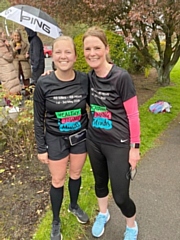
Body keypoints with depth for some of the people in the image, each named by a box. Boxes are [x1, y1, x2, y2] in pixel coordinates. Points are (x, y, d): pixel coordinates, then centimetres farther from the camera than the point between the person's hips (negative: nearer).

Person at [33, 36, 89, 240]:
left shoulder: (84, 80, -12)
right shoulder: (44, 83, -17)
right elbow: (39, 119, -8)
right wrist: (41, 148, -5)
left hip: (80, 137, 2)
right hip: (56, 139, -2)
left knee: (76, 174, 21)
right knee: (58, 181, 13)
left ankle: (74, 206, 51)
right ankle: (56, 221, 39)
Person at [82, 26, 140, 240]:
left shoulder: (121, 77, -18)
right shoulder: (89, 77, -1)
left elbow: (133, 115, -14)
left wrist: (135, 147, -11)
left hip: (118, 144, -5)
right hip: (94, 141, 6)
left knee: (120, 195, 4)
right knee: (100, 181, 23)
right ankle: (103, 214, 51)